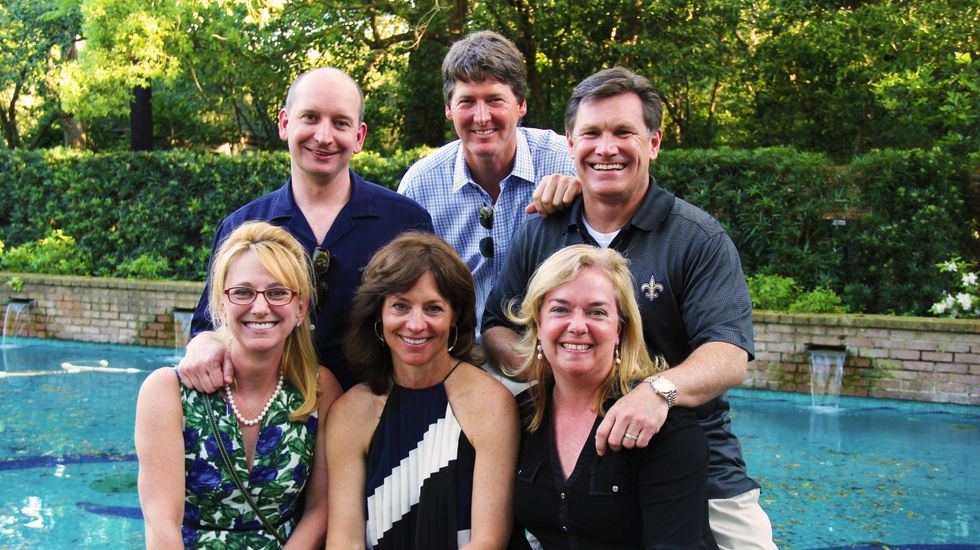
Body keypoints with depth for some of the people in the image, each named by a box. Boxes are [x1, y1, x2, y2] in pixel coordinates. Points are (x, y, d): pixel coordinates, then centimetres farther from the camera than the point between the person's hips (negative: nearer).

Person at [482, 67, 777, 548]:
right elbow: (496, 328, 9)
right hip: (568, 469, 2)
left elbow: (729, 356, -15)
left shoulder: (699, 239, -6)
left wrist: (661, 390, -35)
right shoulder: (539, 234, 5)